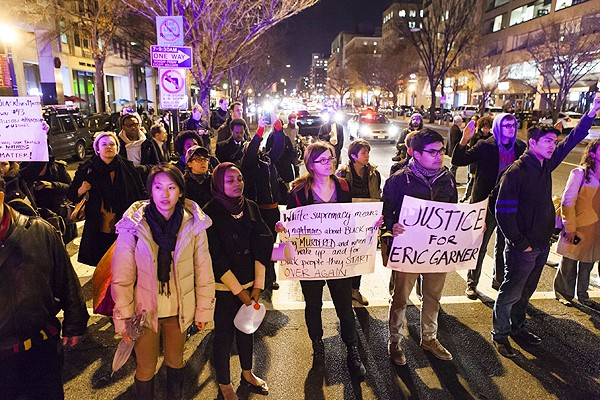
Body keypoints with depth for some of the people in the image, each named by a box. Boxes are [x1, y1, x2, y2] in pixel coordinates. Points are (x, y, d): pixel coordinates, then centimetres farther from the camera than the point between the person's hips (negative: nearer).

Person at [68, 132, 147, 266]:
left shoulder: (127, 167, 3)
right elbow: (71, 195, 6)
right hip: (99, 231, 0)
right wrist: (81, 190, -15)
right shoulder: (87, 169, 3)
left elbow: (141, 192, 9)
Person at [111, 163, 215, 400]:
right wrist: (123, 319, -9)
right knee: (145, 369, 17)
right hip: (145, 310, -1)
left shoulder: (193, 223, -12)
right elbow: (121, 278, -11)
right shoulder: (133, 225, -15)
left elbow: (203, 270, -5)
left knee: (175, 362, 24)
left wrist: (204, 309, 0)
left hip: (179, 310, 2)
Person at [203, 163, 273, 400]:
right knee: (224, 334, 10)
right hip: (223, 287, -4)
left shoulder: (250, 207, -2)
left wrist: (258, 285, -6)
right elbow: (215, 257, -15)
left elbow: (261, 246, -1)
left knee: (246, 329, 20)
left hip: (249, 284, 4)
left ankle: (247, 374, 41)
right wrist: (239, 291, -12)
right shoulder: (210, 213, -14)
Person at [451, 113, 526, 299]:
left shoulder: (521, 147, 4)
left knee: (504, 245, 18)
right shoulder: (485, 146, -9)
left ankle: (499, 280, 35)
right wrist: (464, 141, -31)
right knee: (480, 245, 5)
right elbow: (458, 161, -14)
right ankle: (472, 282, 19)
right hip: (488, 203, -5)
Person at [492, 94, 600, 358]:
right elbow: (503, 212, -21)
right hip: (523, 247, -8)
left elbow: (572, 140, 16)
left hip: (542, 244, 8)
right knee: (510, 293, 6)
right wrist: (519, 243, -17)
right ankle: (500, 335, 22)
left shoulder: (546, 164, 4)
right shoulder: (516, 172, -19)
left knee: (526, 291, 21)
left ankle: (517, 327, 39)